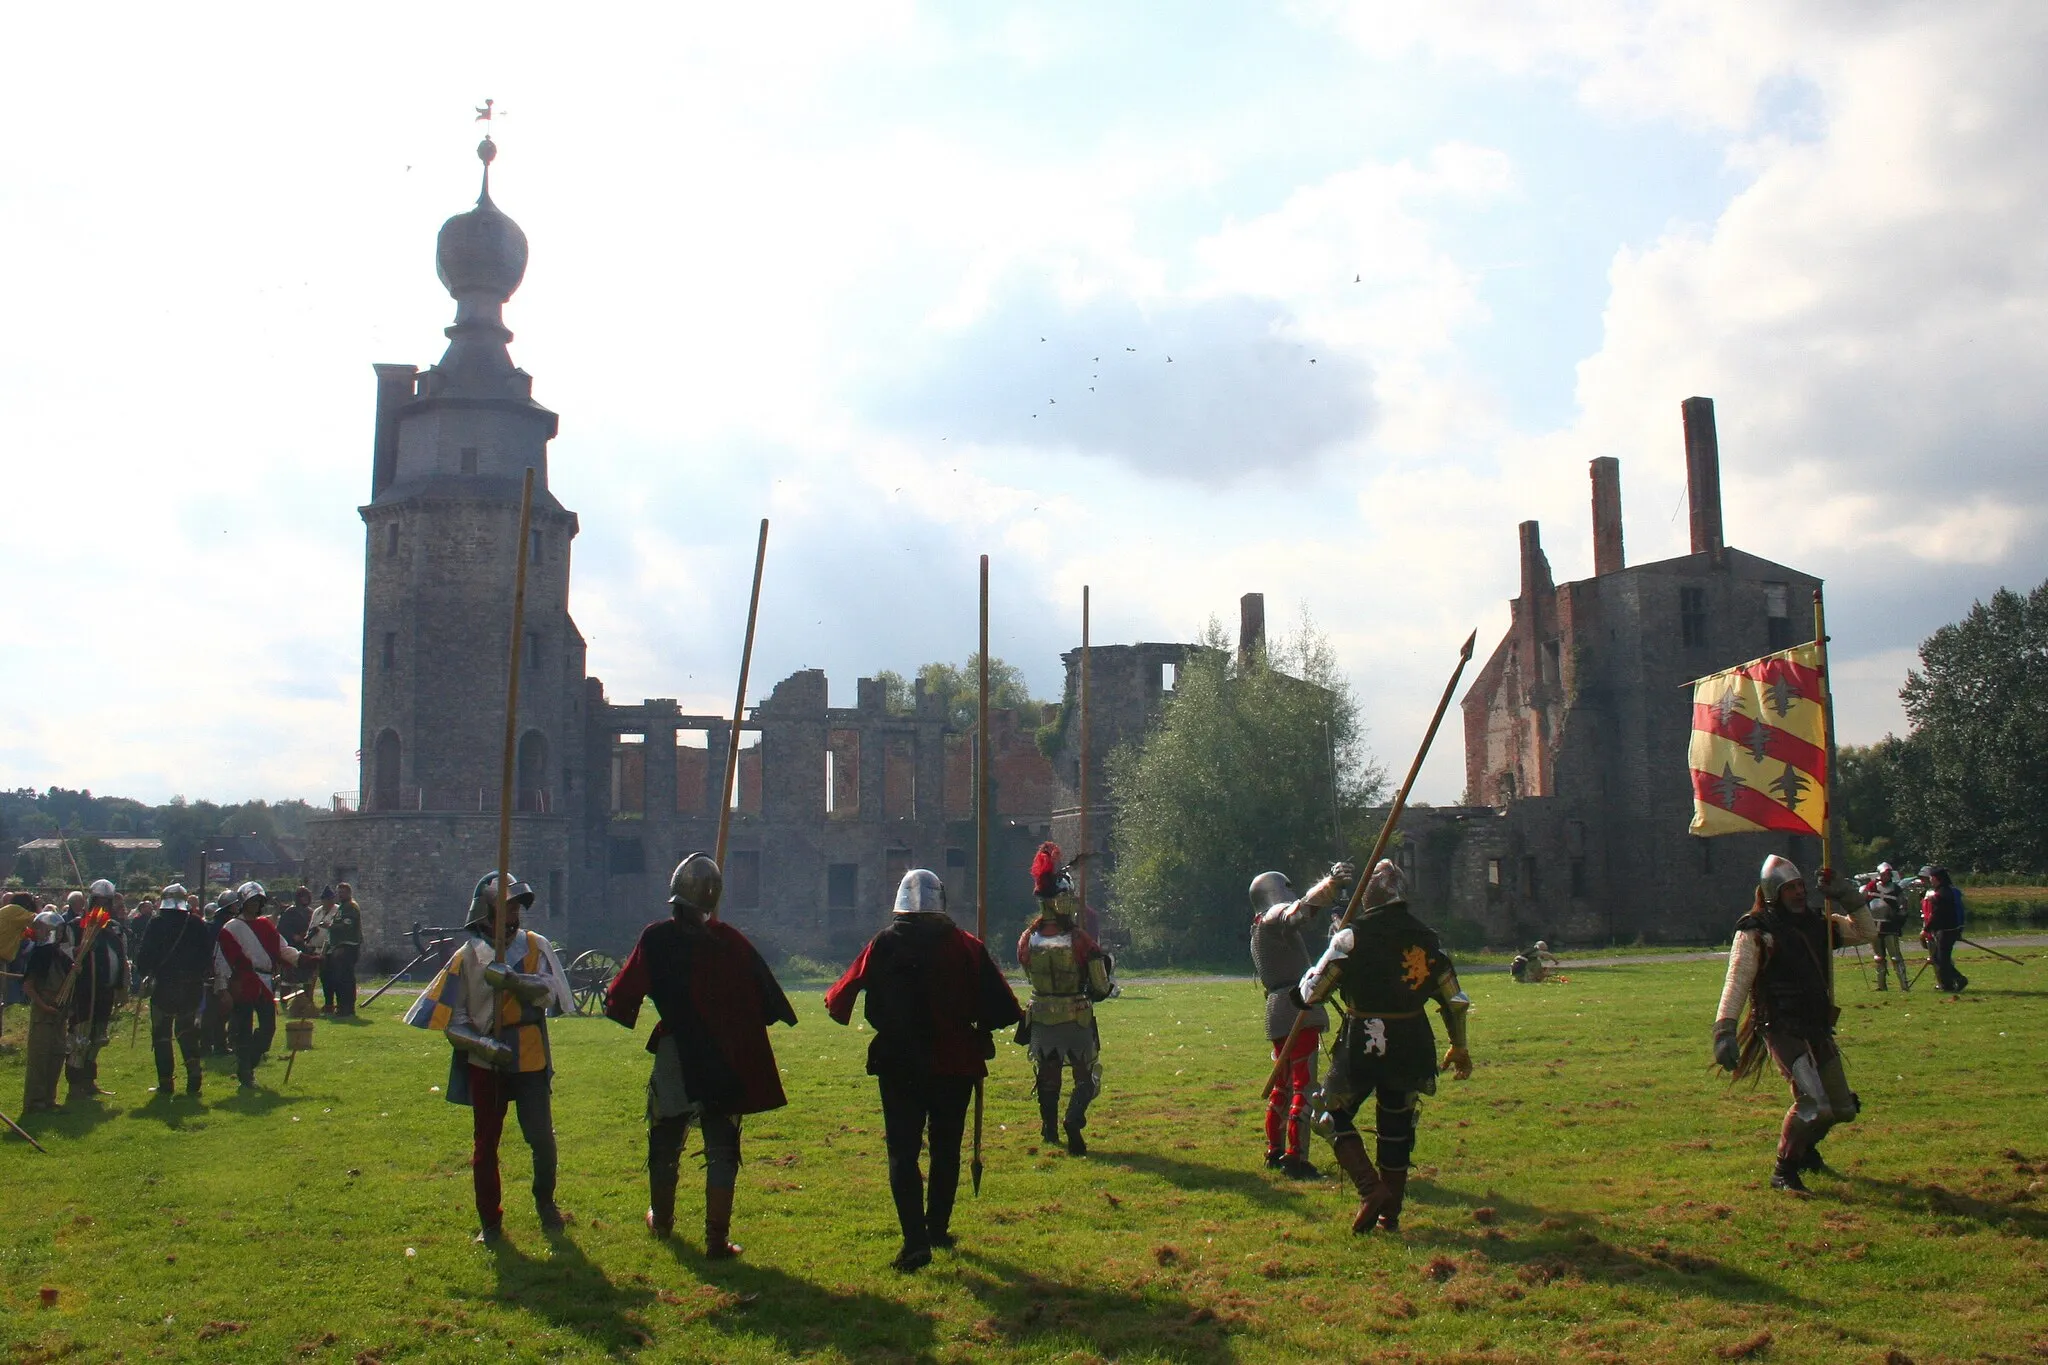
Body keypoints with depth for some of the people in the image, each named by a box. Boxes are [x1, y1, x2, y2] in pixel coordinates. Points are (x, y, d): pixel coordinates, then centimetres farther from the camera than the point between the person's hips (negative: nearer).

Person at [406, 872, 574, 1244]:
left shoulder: (535, 946, 1)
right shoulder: (467, 956, -2)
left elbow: (548, 991, -15)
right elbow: (453, 1019, -3)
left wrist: (509, 979, -30)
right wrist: (483, 1044, -18)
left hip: (530, 1059, 0)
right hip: (485, 1064, 0)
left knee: (541, 1138, 3)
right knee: (485, 1144, 7)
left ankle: (546, 1203, 28)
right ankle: (489, 1221, 21)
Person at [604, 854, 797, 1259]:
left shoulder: (656, 939, -10)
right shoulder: (729, 940, -7)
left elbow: (621, 998, -9)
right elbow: (764, 991, -4)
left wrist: (612, 999, 11)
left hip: (675, 1058, 1)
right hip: (725, 1063, 0)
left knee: (665, 1142, 20)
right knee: (722, 1149, 6)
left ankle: (661, 1221, 37)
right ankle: (717, 1239, 4)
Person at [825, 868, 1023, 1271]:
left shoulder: (883, 944, -6)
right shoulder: (964, 944, -4)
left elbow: (841, 999, -4)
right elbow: (1001, 1007, -6)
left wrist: (832, 1000, 19)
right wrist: (979, 1027, 13)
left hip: (899, 1066, -1)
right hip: (954, 1064, 2)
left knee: (903, 1151, 1)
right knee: (946, 1148, 18)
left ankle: (916, 1240, -12)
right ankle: (938, 1229, 28)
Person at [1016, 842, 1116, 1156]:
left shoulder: (1027, 939, -7)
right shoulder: (1080, 939, -18)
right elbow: (1101, 989, -11)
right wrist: (1109, 981, 11)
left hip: (1042, 1020, 3)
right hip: (1077, 1021, -3)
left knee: (1048, 1077, 20)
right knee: (1086, 1078, 9)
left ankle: (1050, 1128, 30)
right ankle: (1074, 1121, -15)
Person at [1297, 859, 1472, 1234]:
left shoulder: (1352, 936, -10)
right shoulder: (1427, 938, 4)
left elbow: (1311, 992, -10)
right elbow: (1455, 999, 9)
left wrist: (1300, 991, 14)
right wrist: (1459, 1048, 21)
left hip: (1361, 1047, -4)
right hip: (1411, 1047, 4)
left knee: (1334, 1114, 11)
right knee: (1396, 1126, 17)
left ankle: (1370, 1187, -6)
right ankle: (1390, 1213, 20)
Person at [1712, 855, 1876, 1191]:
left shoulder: (1818, 923, 11)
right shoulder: (1755, 932, -9)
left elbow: (1866, 932, 15)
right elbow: (1736, 984, -15)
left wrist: (1849, 898, 1)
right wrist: (1724, 1031, -24)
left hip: (1818, 1030, 7)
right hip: (1783, 1032, -7)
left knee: (1843, 1109, 15)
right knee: (1813, 1101, -22)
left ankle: (1804, 1147, 43)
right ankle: (1783, 1172, -5)